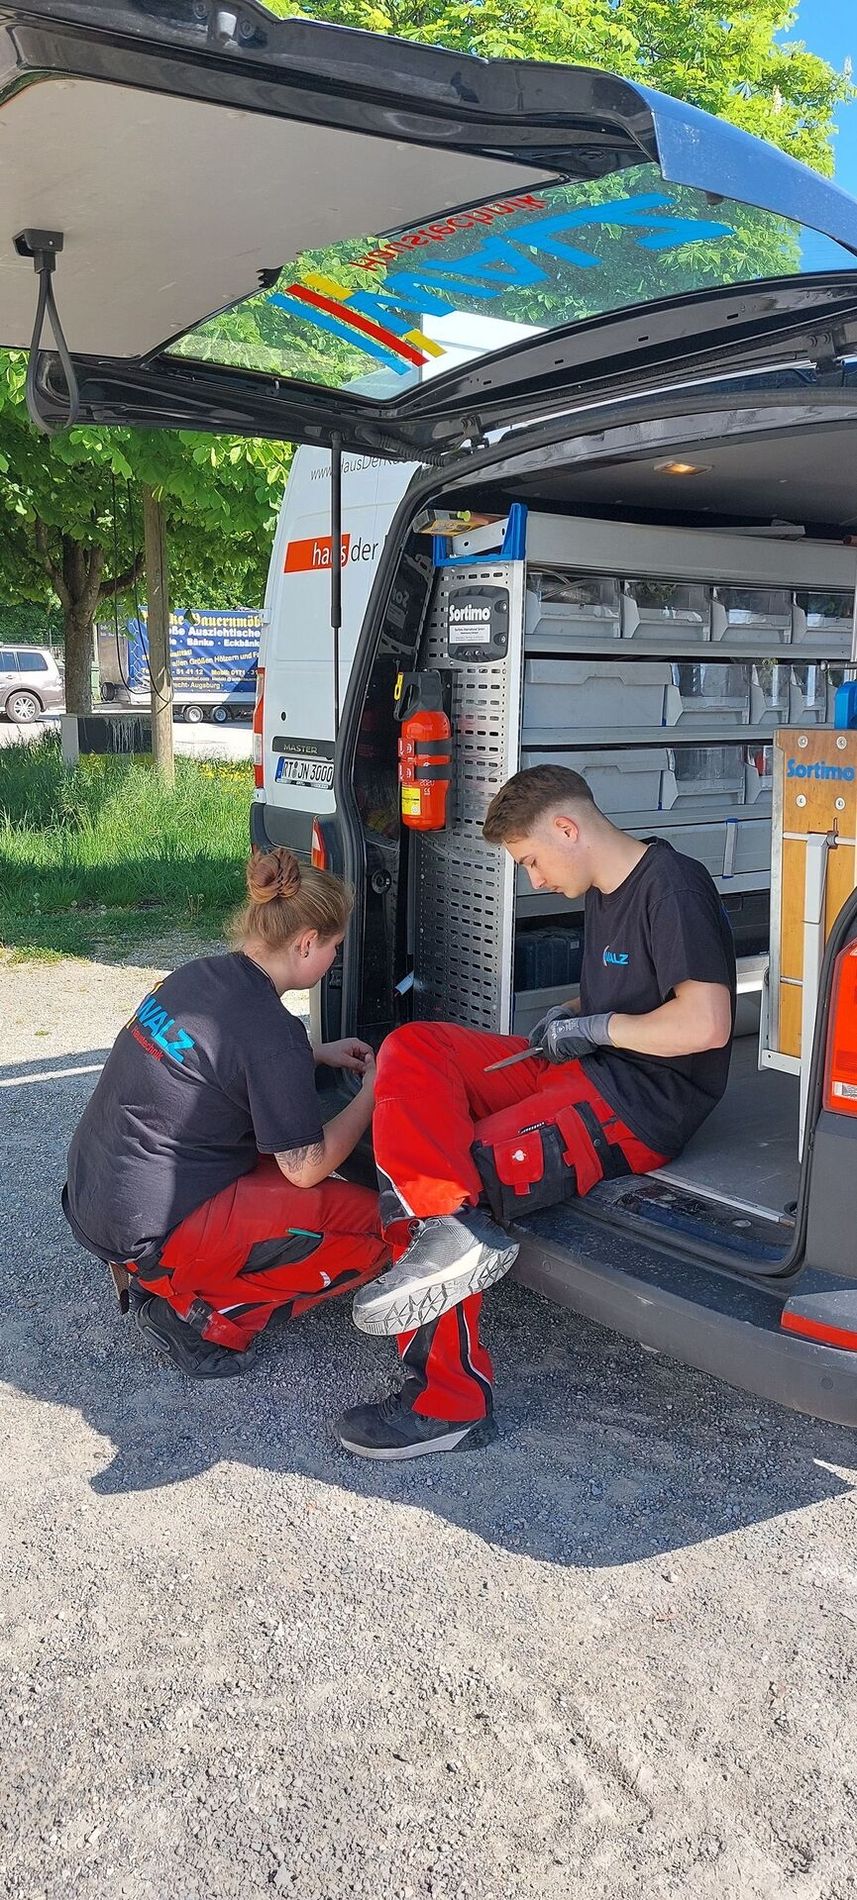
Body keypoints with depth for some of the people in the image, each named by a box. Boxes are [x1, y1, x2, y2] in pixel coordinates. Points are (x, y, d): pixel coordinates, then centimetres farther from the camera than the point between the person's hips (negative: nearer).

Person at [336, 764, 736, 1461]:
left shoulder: (673, 885, -13)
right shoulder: (605, 892, 17)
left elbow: (706, 1025, -22)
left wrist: (593, 1026, -11)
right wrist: (567, 1017, 10)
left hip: (646, 1100, -10)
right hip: (585, 1071, 10)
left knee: (448, 1168, -21)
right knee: (410, 1049, -10)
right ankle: (454, 1224, -31)